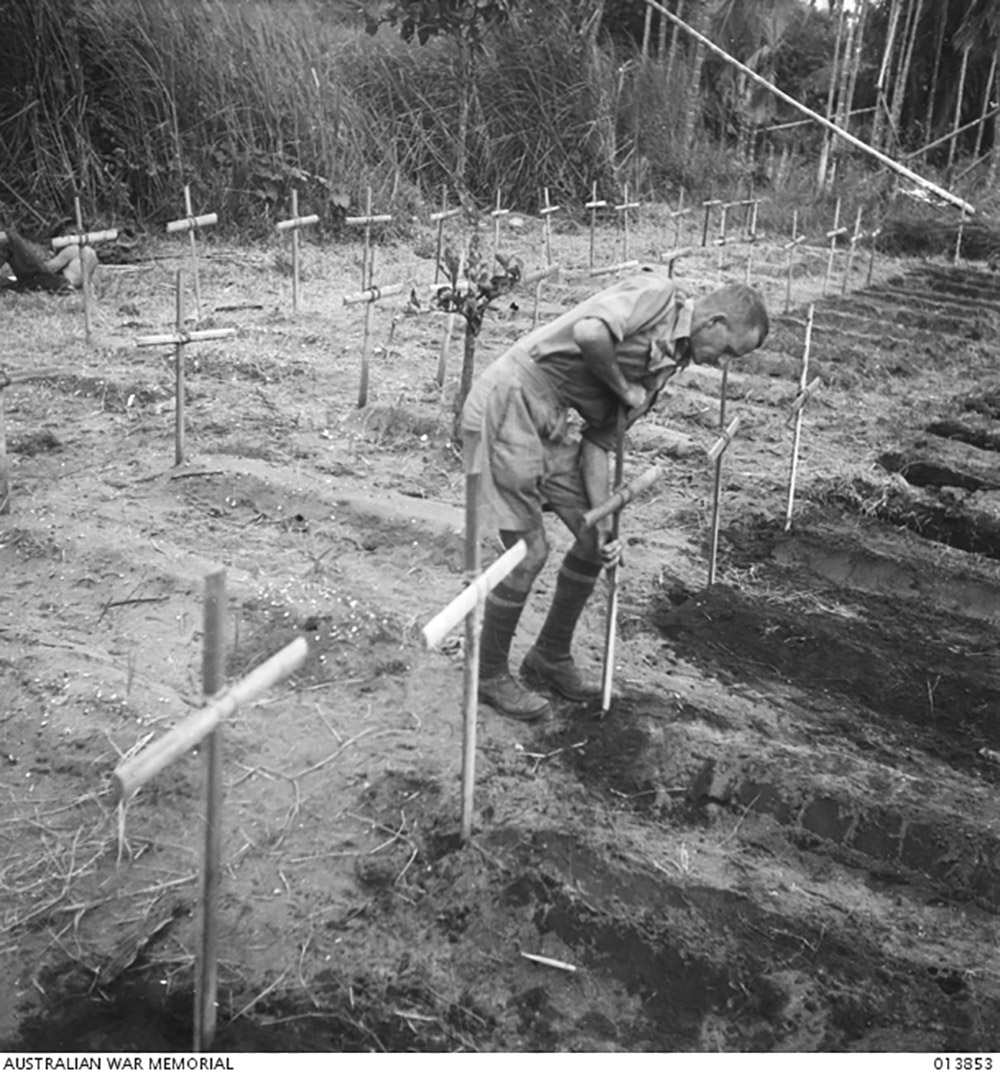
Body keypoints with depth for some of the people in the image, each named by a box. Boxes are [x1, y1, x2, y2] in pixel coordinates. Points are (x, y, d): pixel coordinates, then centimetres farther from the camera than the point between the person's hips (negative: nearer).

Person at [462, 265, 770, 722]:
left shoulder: (667, 364, 13)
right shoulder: (657, 292, -11)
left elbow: (600, 440, 9)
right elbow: (589, 332, -31)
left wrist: (604, 522, 0)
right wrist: (623, 388, -12)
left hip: (548, 424, 9)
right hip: (507, 405, -9)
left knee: (595, 541, 11)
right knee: (529, 551, -4)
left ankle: (550, 659, 28)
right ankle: (490, 675, 17)